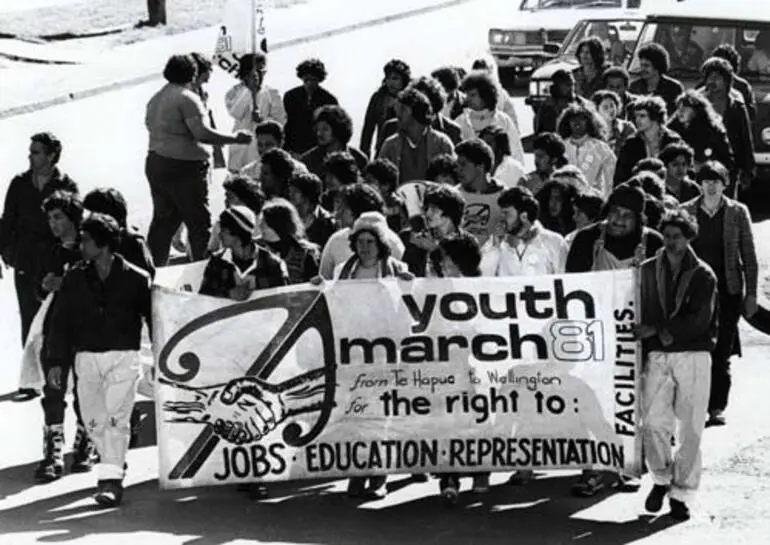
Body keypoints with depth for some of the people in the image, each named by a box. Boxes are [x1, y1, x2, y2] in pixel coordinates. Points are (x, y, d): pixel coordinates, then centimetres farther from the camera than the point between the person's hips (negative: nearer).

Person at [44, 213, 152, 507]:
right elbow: (61, 320, 7)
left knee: (116, 417, -11)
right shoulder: (75, 278, 4)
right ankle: (112, 463, 27)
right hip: (87, 358, 3)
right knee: (94, 419, 6)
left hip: (123, 356, -3)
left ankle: (111, 479, -11)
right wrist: (56, 361, 3)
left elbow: (153, 317, 3)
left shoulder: (135, 279, -4)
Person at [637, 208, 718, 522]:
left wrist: (657, 330, -13)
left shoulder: (702, 276, 2)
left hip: (693, 357, -1)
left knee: (690, 428, 0)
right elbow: (639, 311, 11)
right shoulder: (648, 270, 9)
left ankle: (680, 493, 10)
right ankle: (661, 479, 14)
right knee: (653, 422, -9)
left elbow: (699, 320, -7)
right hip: (657, 356, 1)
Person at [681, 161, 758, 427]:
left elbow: (749, 256, 5)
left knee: (721, 352, -2)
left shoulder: (738, 212, 3)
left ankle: (717, 407, 4)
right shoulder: (685, 212, 4)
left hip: (728, 289, 0)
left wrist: (751, 293, 1)